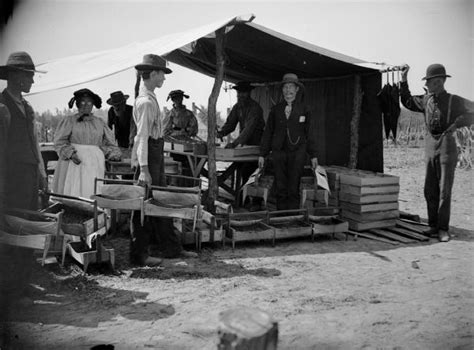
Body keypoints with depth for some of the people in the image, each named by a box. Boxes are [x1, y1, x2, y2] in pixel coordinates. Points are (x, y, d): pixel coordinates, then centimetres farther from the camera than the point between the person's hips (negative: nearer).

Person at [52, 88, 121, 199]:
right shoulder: (69, 121, 8)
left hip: (95, 164, 2)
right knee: (73, 191, -8)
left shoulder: (99, 122, 16)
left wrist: (114, 154, 0)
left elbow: (108, 142, 16)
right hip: (74, 164, -2)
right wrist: (70, 153, -14)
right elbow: (59, 142, 1)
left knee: (92, 192, -5)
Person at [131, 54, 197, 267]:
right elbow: (142, 135, -22)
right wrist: (143, 168, -25)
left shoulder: (148, 98, 13)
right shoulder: (146, 101, -16)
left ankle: (171, 248, 25)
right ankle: (139, 253, 9)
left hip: (156, 153, 10)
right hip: (148, 154, -10)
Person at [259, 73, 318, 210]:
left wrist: (313, 155, 5)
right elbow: (267, 132, 10)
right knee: (280, 188, 4)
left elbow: (309, 134, 7)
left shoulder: (304, 110, 5)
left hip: (297, 153, -1)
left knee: (293, 188, -2)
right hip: (278, 153, 2)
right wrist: (262, 154, 6)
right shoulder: (275, 110, 9)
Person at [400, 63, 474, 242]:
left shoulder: (453, 100, -5)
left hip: (447, 145, -5)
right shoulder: (426, 100, 9)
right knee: (430, 190, 4)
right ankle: (434, 226, 13)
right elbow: (407, 102, 21)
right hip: (430, 146, 5)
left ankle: (443, 229, 3)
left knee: (444, 190, -4)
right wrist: (404, 79, 14)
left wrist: (455, 125, -26)